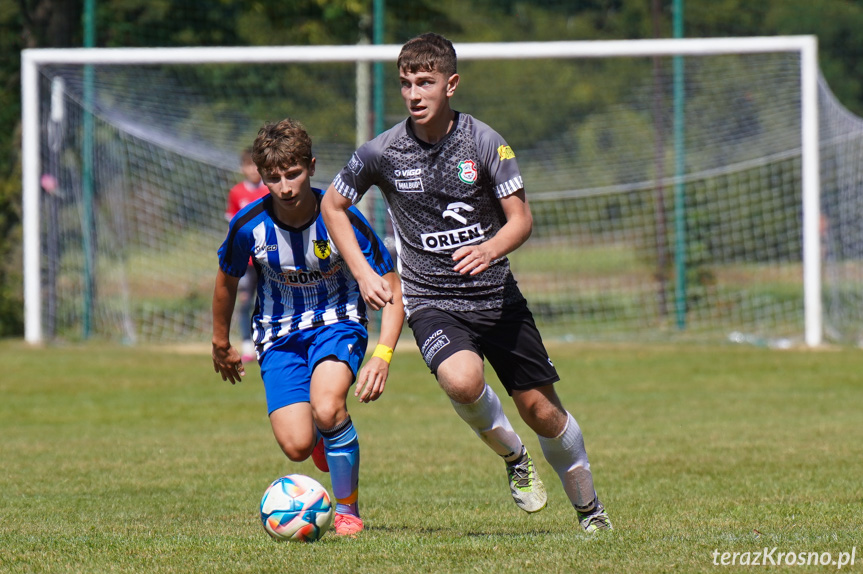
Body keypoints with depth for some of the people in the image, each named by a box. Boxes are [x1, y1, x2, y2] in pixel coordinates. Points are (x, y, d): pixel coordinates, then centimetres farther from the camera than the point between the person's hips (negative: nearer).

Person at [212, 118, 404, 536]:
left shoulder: (342, 220, -20)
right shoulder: (249, 226, -15)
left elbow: (392, 291, -13)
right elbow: (227, 280, 7)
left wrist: (382, 356, -26)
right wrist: (220, 344, 19)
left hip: (337, 320, -2)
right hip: (279, 333, 2)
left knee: (327, 408, -32)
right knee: (297, 446, -14)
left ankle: (347, 509, -9)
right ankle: (325, 438, 26)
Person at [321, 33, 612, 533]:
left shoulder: (484, 141, -7)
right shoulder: (382, 153, -6)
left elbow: (522, 218, -7)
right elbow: (334, 206, 10)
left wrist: (490, 249, -29)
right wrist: (364, 275, 0)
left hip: (498, 295, 1)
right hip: (432, 301, -1)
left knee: (541, 409, 4)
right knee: (462, 379, -32)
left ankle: (590, 507, 29)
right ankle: (513, 457, -1)